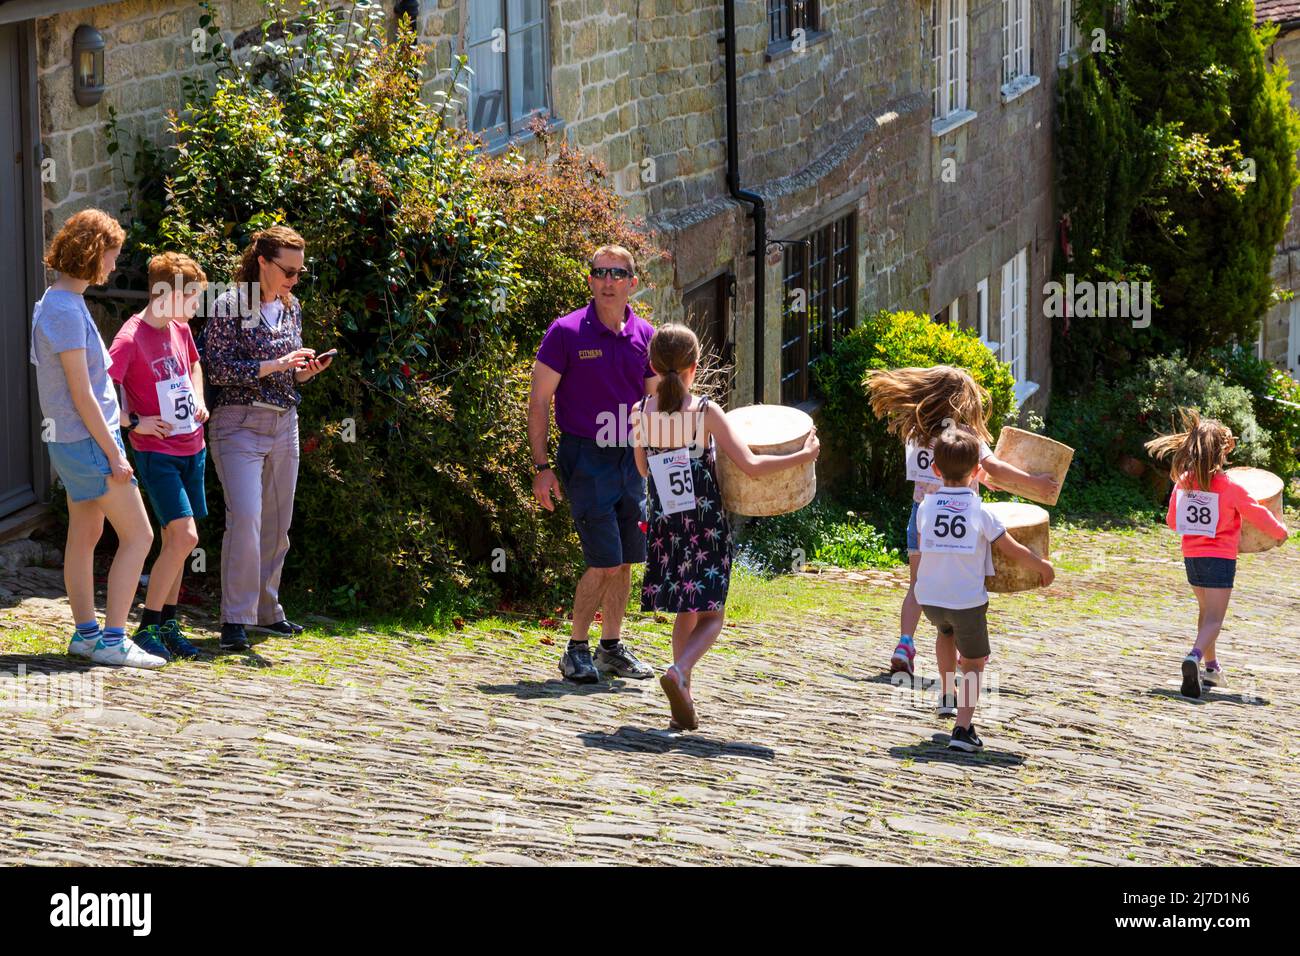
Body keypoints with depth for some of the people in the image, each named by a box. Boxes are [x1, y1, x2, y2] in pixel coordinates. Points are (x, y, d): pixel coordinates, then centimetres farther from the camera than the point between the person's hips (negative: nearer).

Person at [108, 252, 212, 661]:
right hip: (157, 453, -8)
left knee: (176, 540, 10)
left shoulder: (180, 329, 7)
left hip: (191, 449, 8)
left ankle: (168, 626, 18)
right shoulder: (132, 338, -17)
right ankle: (147, 628, -9)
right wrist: (134, 423, -19)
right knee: (184, 536, -16)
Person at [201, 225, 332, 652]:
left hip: (284, 424, 7)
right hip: (239, 422, -7)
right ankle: (235, 620, -14)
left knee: (277, 522, 9)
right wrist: (275, 365, -20)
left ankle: (266, 609, 21)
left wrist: (305, 370, -1)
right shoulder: (230, 305, -8)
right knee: (245, 517, -17)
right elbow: (219, 369, -14)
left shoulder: (291, 309, 12)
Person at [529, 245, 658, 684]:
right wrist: (542, 467, -10)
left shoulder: (645, 336, 6)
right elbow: (539, 401, -5)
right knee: (605, 561, -11)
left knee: (626, 560, 9)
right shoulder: (566, 332, -8)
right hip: (585, 459, -5)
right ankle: (576, 650, 2)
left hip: (631, 460, 5)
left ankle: (612, 647, 22)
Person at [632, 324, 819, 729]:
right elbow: (751, 465, -15)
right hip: (706, 525, -4)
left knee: (686, 613, 18)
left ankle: (683, 700, 14)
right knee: (710, 615, 3)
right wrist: (803, 455, -5)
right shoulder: (705, 412, -12)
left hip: (665, 527, 4)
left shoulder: (642, 412, -1)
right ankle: (678, 671, -23)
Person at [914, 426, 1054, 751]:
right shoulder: (980, 512, -10)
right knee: (973, 662, 12)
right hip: (967, 599, -3)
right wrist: (1043, 566, 10)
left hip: (930, 598, 3)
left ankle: (947, 696, 40)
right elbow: (1014, 552, -7)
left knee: (946, 631, 37)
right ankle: (963, 728, -4)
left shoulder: (926, 506, -2)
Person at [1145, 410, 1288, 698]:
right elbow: (1258, 514, -6)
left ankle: (1211, 667, 35)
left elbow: (1172, 521, 8)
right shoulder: (1229, 487, -16)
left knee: (1206, 611, 25)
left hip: (1191, 556, 5)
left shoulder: (1183, 483, -3)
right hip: (1220, 557, -5)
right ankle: (1195, 657, -35)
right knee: (1214, 619, -8)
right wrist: (1280, 532, 13)